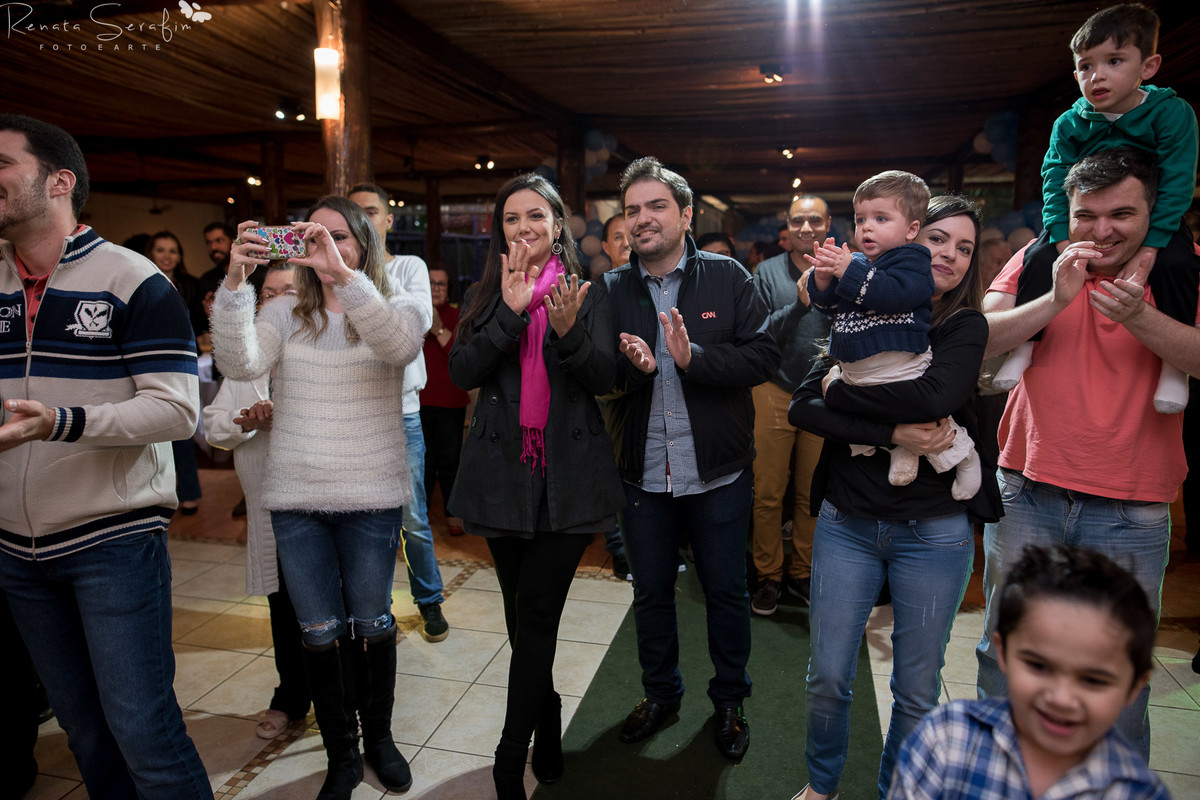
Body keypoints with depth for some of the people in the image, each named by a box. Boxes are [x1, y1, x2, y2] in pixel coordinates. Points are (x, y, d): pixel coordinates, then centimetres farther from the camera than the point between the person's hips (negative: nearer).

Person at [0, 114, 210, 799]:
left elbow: (177, 409, -17)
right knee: (83, 725, 17)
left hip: (115, 538, -6)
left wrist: (61, 423, -28)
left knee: (141, 727, -2)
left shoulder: (132, 280, -9)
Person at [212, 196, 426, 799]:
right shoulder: (284, 313, 5)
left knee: (371, 625, 12)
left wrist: (343, 275, -35)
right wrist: (235, 282, -25)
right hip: (295, 499, 2)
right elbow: (239, 364, -13)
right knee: (320, 633, 10)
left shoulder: (395, 307, 0)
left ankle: (379, 736, 36)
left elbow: (400, 345, -25)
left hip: (372, 498, -1)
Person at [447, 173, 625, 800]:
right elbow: (462, 372, -5)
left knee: (536, 615, -4)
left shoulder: (588, 295, 5)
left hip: (568, 476, -2)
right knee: (523, 614, 13)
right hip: (504, 473, 3)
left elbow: (604, 378, -5)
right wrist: (511, 311, -16)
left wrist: (569, 331, -23)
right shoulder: (485, 296, 9)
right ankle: (546, 724, 35)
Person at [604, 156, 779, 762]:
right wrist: (628, 365, -23)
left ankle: (729, 701, 37)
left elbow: (764, 355, -13)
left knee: (726, 591, 13)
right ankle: (660, 693, 41)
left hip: (717, 472, -2)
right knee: (650, 591, 17)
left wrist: (694, 357, -26)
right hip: (643, 474, 3)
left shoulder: (727, 277, -5)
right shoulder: (612, 289, 2)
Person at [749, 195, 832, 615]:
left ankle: (803, 573, 29)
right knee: (768, 494, 4)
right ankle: (768, 576, 21)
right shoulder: (768, 272, 1)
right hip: (775, 394, -1)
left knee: (813, 494, 12)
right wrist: (799, 303, -21)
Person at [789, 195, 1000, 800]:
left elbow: (934, 396, -23)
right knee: (827, 678, 9)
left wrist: (840, 388, -13)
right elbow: (801, 407, -10)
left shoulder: (965, 327, -2)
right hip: (847, 523, 1)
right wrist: (891, 432, -21)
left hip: (934, 531, -1)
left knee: (916, 692, 11)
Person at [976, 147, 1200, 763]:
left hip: (1131, 510, -1)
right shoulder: (1039, 260, 3)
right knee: (1004, 654, 13)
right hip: (1028, 492, 1)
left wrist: (1138, 317, -26)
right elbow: (980, 337, -9)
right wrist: (1056, 300, -22)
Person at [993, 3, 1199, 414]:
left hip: (1153, 222, -2)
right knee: (1040, 258, -23)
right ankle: (1023, 346, -13)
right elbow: (1055, 186, -9)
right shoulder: (1069, 125, -6)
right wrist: (1065, 244, -23)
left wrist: (1146, 252, -27)